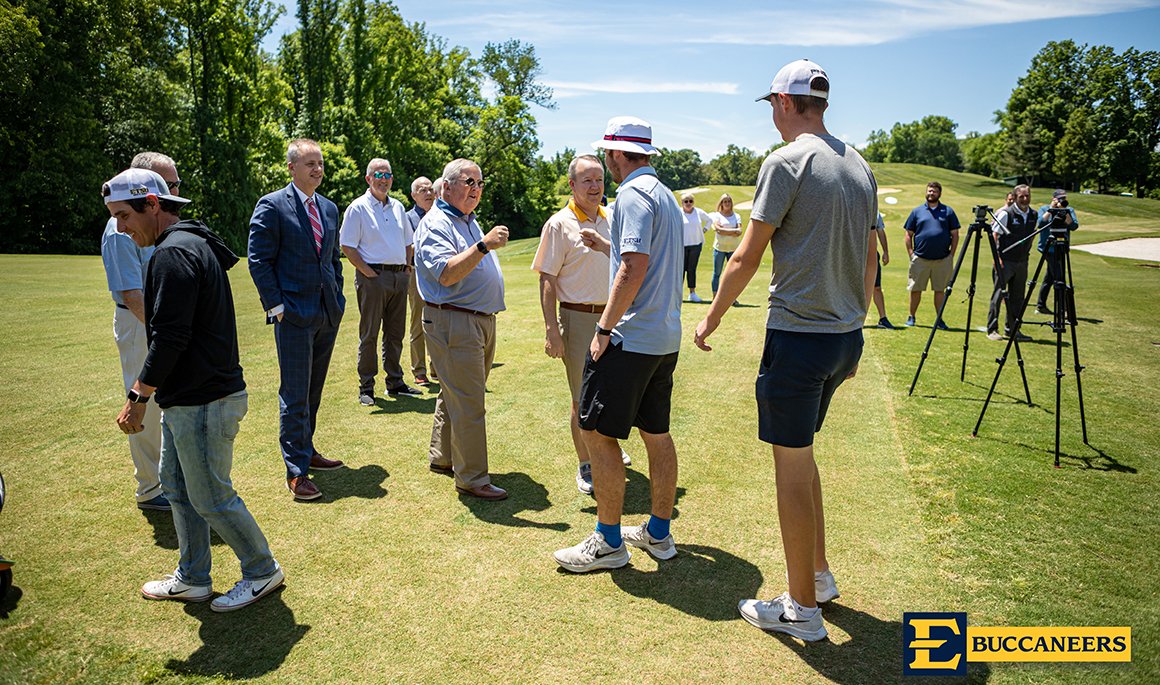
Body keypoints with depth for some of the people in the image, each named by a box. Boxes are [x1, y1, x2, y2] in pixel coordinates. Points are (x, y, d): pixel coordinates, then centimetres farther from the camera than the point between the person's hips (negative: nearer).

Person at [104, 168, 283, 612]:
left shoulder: (174, 253, -19)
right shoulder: (194, 244, 14)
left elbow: (170, 338, -24)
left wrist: (139, 397, -17)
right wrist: (147, 388, 21)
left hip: (203, 402, -11)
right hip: (187, 398, 11)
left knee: (211, 497, 2)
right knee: (177, 488, 19)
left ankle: (262, 572, 19)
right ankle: (192, 579, 33)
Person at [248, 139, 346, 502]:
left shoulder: (329, 209, 14)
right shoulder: (272, 206, -7)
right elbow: (259, 261, -9)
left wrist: (338, 298, 12)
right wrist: (276, 306, -13)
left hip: (328, 314, 7)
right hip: (294, 314, -7)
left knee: (314, 390, 16)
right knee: (295, 395, -3)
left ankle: (306, 450, 30)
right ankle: (296, 471, 5)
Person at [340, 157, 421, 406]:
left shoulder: (398, 207, 15)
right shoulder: (358, 208, -3)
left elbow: (408, 242, 23)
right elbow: (347, 247, -8)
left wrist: (407, 267, 11)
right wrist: (367, 272, -14)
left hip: (400, 277, 6)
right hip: (373, 277, -6)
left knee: (395, 333, 11)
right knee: (369, 334, -1)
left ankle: (395, 383, 21)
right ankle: (366, 388, 7)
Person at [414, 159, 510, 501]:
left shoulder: (470, 222, 20)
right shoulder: (435, 224, -12)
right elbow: (447, 274, -26)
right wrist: (483, 245, -32)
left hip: (482, 321, 10)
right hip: (453, 322, -10)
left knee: (456, 394, 18)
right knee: (468, 404, -8)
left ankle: (441, 457, 31)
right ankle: (472, 477, 1)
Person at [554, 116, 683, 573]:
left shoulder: (634, 194, -12)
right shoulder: (665, 195, 18)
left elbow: (634, 267, -22)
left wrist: (604, 329, -18)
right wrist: (608, 246, 28)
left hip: (631, 338, -10)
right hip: (666, 338, 10)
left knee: (597, 431, -2)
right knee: (656, 433, 15)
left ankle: (609, 542, 6)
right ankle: (659, 534, 26)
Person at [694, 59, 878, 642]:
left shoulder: (787, 162, -11)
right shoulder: (859, 166, 13)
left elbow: (747, 257, -9)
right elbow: (869, 260, 17)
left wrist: (711, 320, 3)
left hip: (799, 336, -8)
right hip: (846, 337, 8)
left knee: (792, 468, 3)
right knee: (800, 453, 22)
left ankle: (803, 609, 15)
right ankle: (819, 573, 34)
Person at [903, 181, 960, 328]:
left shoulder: (948, 212, 8)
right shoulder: (917, 211, 8)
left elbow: (955, 235, 8)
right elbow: (908, 235, 8)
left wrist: (951, 254, 0)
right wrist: (911, 253, -2)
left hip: (942, 260, 0)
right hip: (920, 259, 0)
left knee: (940, 290, 6)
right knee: (915, 290, 3)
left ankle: (939, 319, 15)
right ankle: (911, 317, 15)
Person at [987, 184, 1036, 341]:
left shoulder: (1033, 215, 10)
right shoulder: (1006, 213, -9)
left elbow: (1030, 237, 21)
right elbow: (994, 235, -9)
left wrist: (1026, 254, 14)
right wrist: (997, 256, -16)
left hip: (1022, 262, 6)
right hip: (1005, 261, -6)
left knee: (1017, 297, 9)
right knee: (998, 294, -6)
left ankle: (1012, 329, 18)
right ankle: (992, 329, 0)